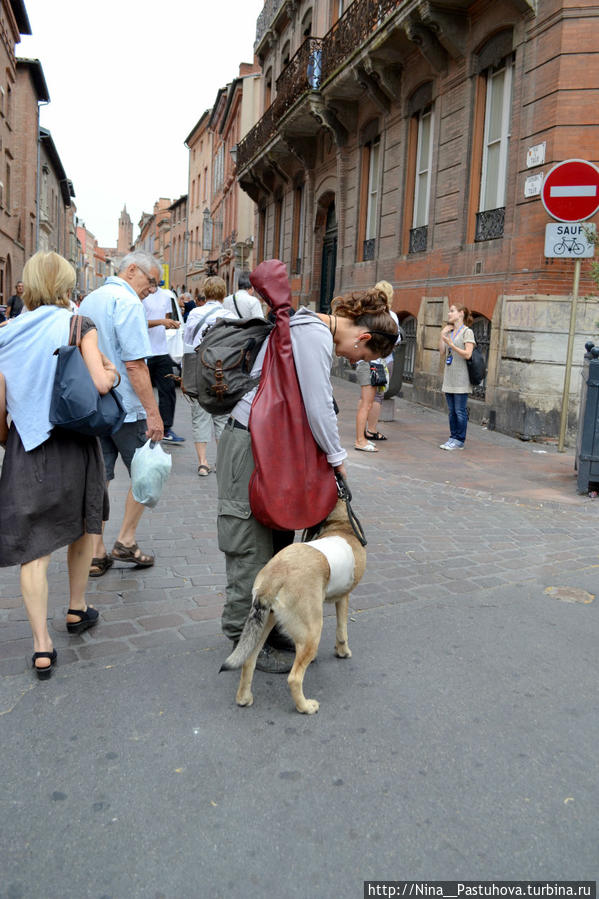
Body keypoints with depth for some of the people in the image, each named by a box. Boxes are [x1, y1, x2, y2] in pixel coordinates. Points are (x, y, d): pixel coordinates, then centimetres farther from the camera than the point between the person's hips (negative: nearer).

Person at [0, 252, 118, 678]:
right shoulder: (79, 326, -5)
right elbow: (100, 383, -17)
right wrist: (113, 371, 5)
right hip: (75, 444, -1)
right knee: (82, 530, 21)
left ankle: (42, 645, 3)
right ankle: (77, 610, 37)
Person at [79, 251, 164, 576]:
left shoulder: (89, 300, 16)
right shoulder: (126, 301, -13)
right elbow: (135, 363, -20)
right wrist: (153, 411, -20)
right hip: (124, 408, -8)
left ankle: (96, 553, 12)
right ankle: (125, 542, 11)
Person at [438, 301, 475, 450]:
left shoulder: (467, 332, -6)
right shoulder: (449, 332, 15)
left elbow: (467, 354, -15)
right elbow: (442, 353, 12)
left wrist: (451, 345, -22)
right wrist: (442, 335, 5)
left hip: (461, 378, -7)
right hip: (449, 377, 7)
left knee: (460, 411, -4)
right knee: (452, 410, 10)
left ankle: (459, 440, 2)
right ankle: (453, 437, 16)